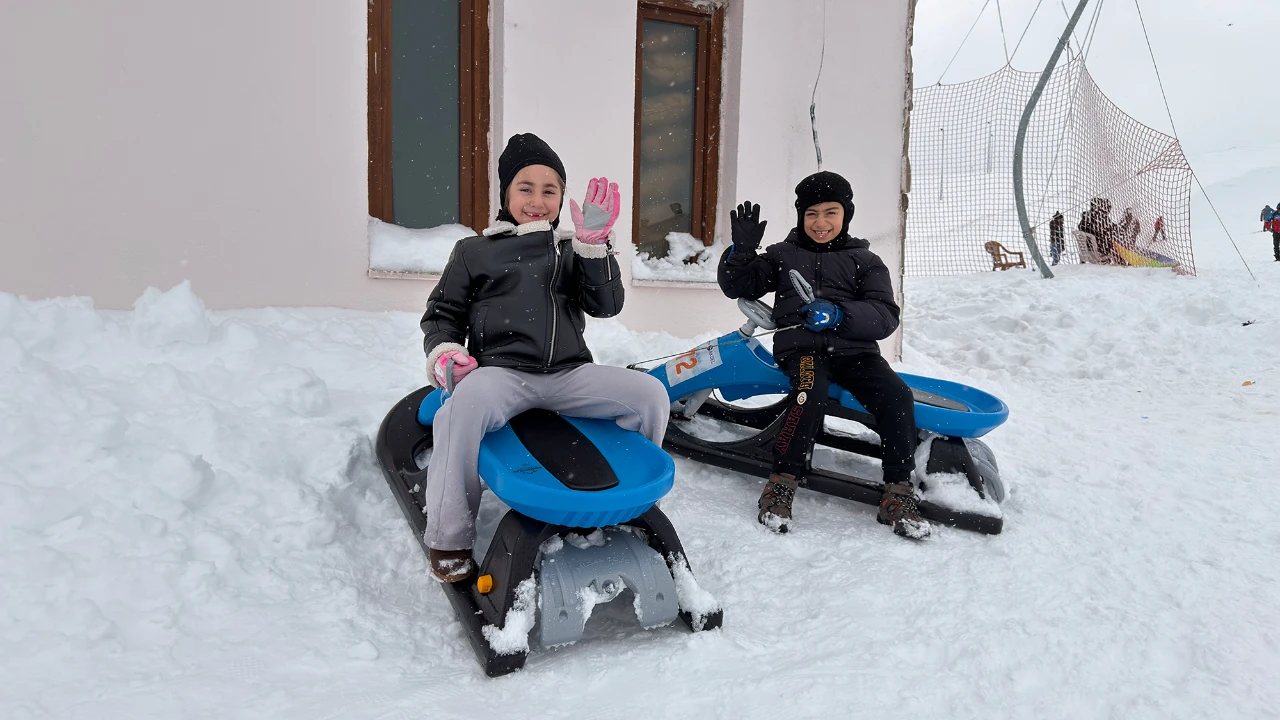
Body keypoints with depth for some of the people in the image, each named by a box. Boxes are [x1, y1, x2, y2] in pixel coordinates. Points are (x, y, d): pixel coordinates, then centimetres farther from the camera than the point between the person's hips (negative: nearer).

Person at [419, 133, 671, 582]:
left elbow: (606, 305, 6)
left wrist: (595, 242, -4)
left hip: (569, 374, 3)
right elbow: (442, 312, 17)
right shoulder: (474, 252, 16)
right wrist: (443, 350, -5)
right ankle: (449, 535, -21)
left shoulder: (572, 253, 20)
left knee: (650, 393, -17)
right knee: (467, 404, -37)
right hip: (500, 372, -2)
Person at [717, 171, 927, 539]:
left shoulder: (865, 261, 16)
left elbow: (886, 316, 1)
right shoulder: (783, 255, 19)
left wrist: (839, 313, -17)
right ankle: (781, 485, -27)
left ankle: (898, 495, -12)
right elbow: (736, 286, 14)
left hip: (855, 350, 2)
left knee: (897, 395, -24)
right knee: (811, 390, -35)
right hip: (801, 346, -1)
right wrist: (741, 249, -5)